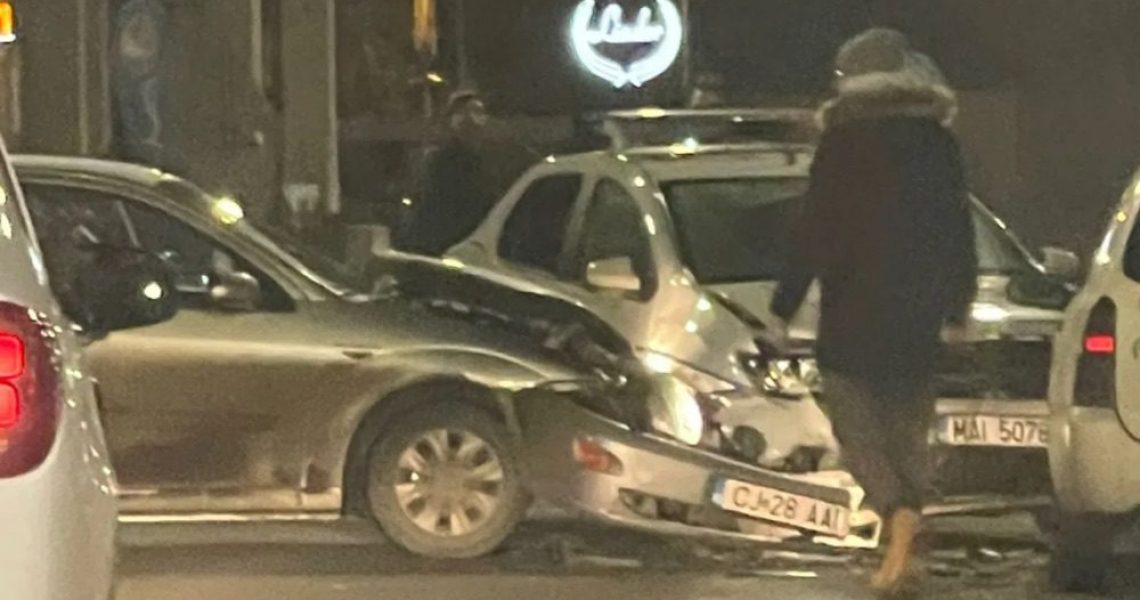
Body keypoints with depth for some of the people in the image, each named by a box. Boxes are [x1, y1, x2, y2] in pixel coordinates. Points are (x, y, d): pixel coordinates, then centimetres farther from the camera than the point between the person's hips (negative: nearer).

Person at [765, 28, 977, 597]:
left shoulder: (842, 142, -8)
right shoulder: (938, 143, 7)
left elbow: (813, 233, -9)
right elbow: (960, 235, 12)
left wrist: (784, 309, -3)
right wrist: (957, 309, 23)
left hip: (853, 315, -4)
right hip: (919, 315, 4)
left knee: (856, 422, 1)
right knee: (907, 425, 12)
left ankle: (900, 512, -24)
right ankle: (902, 552, 11)